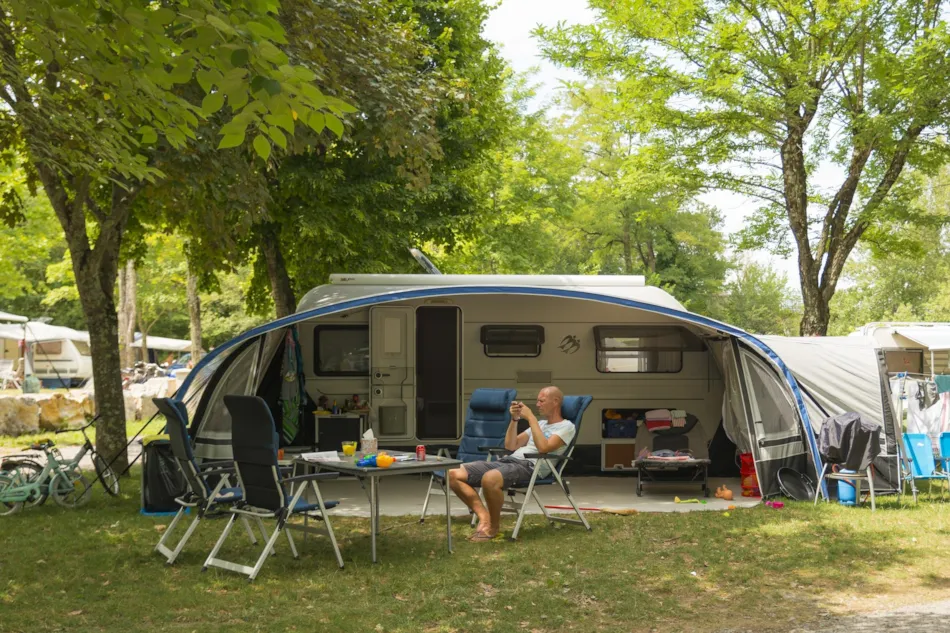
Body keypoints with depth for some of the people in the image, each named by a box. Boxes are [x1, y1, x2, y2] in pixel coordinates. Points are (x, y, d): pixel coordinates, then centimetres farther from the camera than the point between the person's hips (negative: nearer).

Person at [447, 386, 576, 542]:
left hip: (530, 467, -9)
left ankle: (494, 526, -17)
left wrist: (531, 418, -8)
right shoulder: (540, 424, 30)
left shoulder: (567, 426, 5)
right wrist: (514, 419, 14)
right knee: (454, 475, -11)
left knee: (490, 479, -41)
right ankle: (485, 517, -14)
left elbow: (543, 447, -13)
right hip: (508, 460, 9)